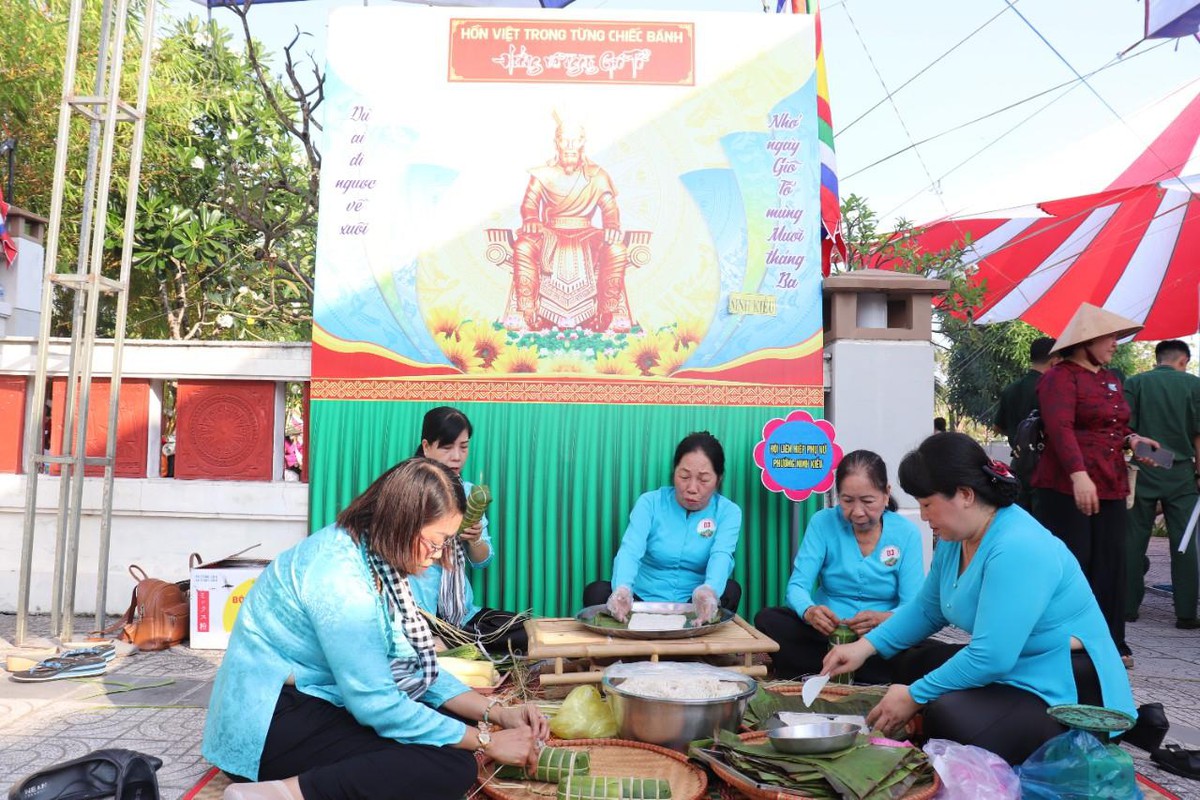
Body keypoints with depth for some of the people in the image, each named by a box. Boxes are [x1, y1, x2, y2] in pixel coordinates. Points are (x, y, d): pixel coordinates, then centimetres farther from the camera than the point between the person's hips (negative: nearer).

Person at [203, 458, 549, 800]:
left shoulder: (374, 554, 3)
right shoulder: (341, 575, -25)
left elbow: (415, 667, 7)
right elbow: (377, 705, -24)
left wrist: (497, 712, -3)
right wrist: (486, 741, -16)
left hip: (317, 705, 10)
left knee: (455, 718, 3)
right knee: (450, 767, -18)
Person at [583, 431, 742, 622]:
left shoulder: (728, 512, -2)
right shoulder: (650, 503, -2)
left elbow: (721, 556, -21)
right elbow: (630, 550, -18)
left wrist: (709, 590, -47)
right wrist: (622, 588, -42)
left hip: (693, 605, 0)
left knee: (730, 590, -28)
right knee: (596, 592, -25)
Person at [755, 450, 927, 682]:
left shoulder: (906, 533, -3)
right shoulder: (823, 523, -3)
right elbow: (797, 586, -10)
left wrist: (884, 619, -34)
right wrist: (809, 611, -35)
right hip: (825, 630, 1)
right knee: (767, 619, -24)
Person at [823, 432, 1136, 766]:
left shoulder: (1017, 549, -27)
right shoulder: (957, 538, 2)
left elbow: (990, 658, -29)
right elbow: (926, 609, 13)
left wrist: (915, 697, -19)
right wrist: (865, 647, 2)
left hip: (1066, 690, -10)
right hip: (1012, 670, 10)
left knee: (949, 719, -29)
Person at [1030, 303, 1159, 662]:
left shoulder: (1110, 379, 18)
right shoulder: (1061, 377, -9)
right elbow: (1061, 429, -21)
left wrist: (1131, 439, 7)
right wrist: (1079, 475, -31)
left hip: (1110, 486, 8)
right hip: (1067, 487, -8)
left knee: (1110, 563, 9)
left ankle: (1109, 642, 18)